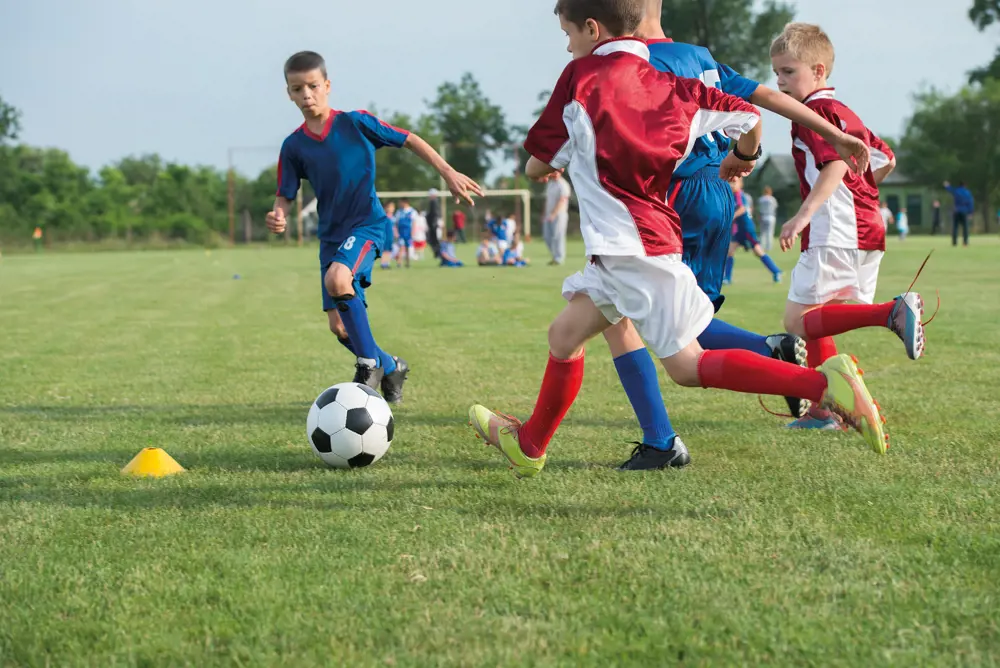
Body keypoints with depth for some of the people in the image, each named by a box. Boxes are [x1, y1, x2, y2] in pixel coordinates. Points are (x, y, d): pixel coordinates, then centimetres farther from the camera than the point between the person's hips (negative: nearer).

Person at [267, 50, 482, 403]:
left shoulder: (355, 123, -7)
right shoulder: (294, 146, 2)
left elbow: (409, 140, -1)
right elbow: (285, 196, 4)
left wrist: (448, 173, -6)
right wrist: (279, 216, -19)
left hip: (367, 224, -5)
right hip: (330, 234, 5)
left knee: (336, 279, -34)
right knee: (339, 325, 3)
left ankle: (369, 363, -16)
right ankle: (390, 367, 31)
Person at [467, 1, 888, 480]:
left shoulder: (582, 76, -4)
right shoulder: (667, 83, 11)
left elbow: (537, 165, 2)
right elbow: (748, 117, 15)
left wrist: (547, 165, 27)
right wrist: (741, 161, 36)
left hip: (631, 245, -8)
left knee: (686, 365, -6)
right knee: (564, 334, 19)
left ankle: (823, 382, -17)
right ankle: (528, 445, 33)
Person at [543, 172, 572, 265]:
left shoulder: (563, 185, -10)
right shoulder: (549, 184, 17)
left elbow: (562, 201, -18)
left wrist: (553, 214, -24)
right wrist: (545, 215, 16)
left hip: (559, 215, -8)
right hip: (549, 216, 8)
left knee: (557, 236, -8)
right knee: (547, 237, 7)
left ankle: (558, 259, -3)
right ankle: (555, 256, 18)